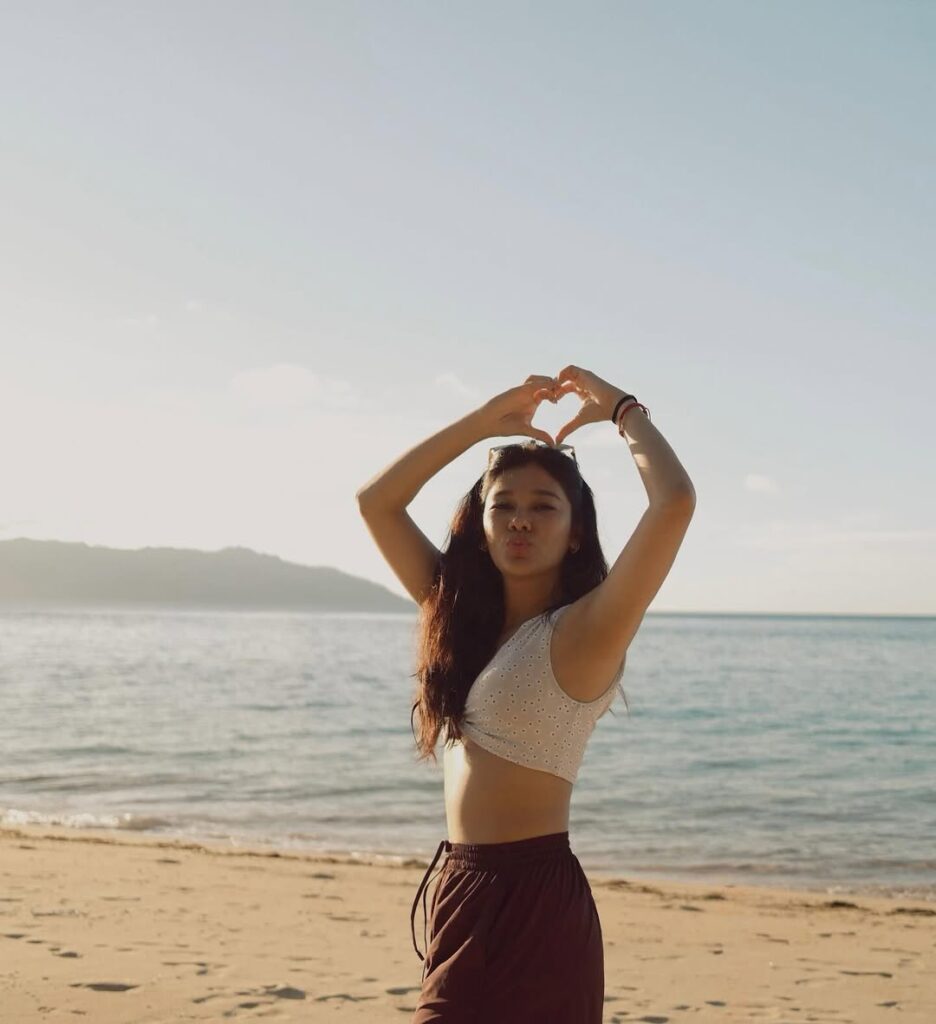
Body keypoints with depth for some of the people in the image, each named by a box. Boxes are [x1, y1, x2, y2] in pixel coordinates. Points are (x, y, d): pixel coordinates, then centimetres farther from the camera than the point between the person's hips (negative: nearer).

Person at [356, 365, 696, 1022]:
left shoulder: (584, 630, -10)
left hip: (534, 903, -7)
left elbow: (676, 503, -24)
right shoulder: (464, 616, 10)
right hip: (462, 893, 7)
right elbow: (377, 502, 14)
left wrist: (623, 409, -7)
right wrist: (486, 420, 9)